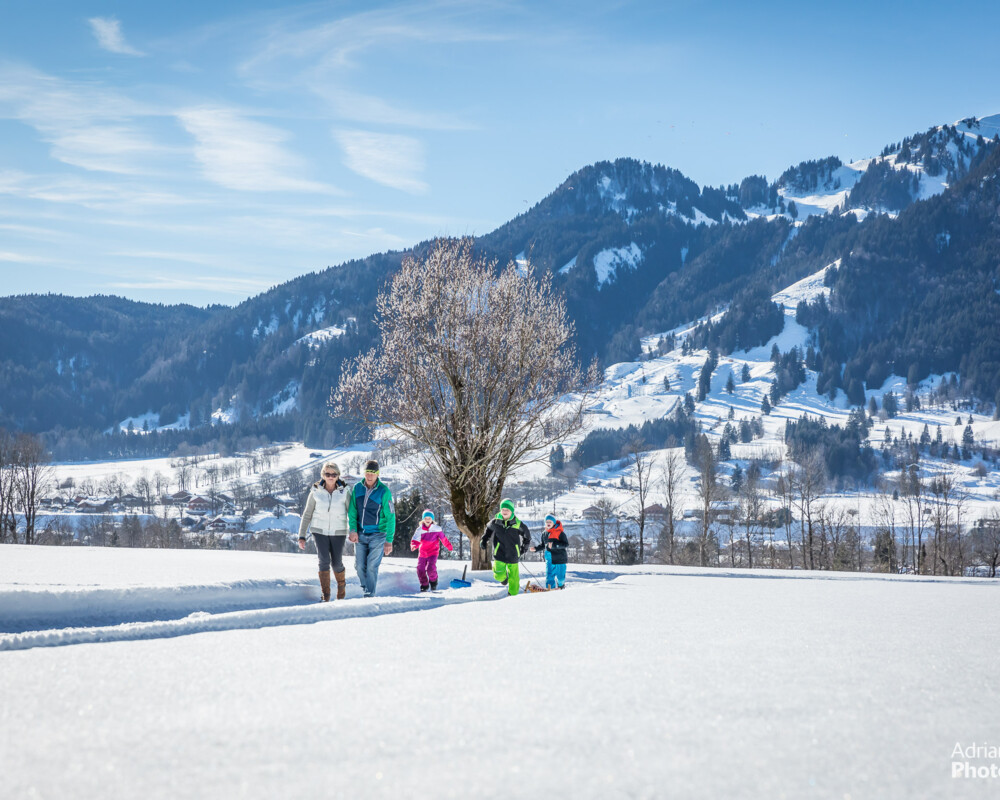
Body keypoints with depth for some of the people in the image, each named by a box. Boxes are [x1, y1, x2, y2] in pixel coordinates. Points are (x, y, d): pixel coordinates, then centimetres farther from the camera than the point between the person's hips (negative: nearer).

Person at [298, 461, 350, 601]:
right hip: (320, 531, 0)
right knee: (324, 561, -15)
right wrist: (302, 536, -1)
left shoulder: (344, 492, -5)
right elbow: (307, 515, 3)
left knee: (337, 563, 1)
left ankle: (342, 584, 34)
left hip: (338, 532, 0)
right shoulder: (316, 492, -3)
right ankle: (326, 597, -7)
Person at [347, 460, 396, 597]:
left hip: (377, 535, -4)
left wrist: (389, 541, -11)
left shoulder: (384, 491, -9)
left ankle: (369, 595, -3)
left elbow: (390, 517, -8)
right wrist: (353, 530, -8)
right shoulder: (357, 488, 2)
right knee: (360, 566, 3)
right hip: (360, 535, 4)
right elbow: (352, 511, 5)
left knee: (372, 567, -10)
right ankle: (365, 587, 26)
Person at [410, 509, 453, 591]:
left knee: (431, 568, -20)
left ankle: (433, 581, 10)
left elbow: (443, 538, 7)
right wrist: (413, 546, -23)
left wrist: (449, 546, 6)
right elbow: (415, 540, -2)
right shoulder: (419, 530, 0)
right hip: (423, 553, 3)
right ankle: (424, 585, 16)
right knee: (420, 569, -6)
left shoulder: (436, 529, -2)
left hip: (433, 552, -3)